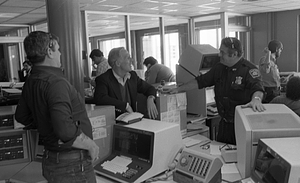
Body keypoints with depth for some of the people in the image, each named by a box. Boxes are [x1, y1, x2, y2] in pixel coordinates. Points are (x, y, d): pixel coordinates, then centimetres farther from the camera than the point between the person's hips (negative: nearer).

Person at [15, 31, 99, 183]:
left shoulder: (30, 83, 4)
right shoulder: (55, 82, -25)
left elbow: (22, 116, 21)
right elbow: (65, 130, -35)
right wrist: (91, 145, -20)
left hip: (50, 160, 9)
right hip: (72, 166, -9)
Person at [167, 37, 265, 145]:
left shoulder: (249, 70, -14)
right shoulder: (219, 68, 8)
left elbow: (257, 88, -28)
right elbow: (200, 81, 14)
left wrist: (256, 99, -51)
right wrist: (178, 89, 15)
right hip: (224, 123, 6)